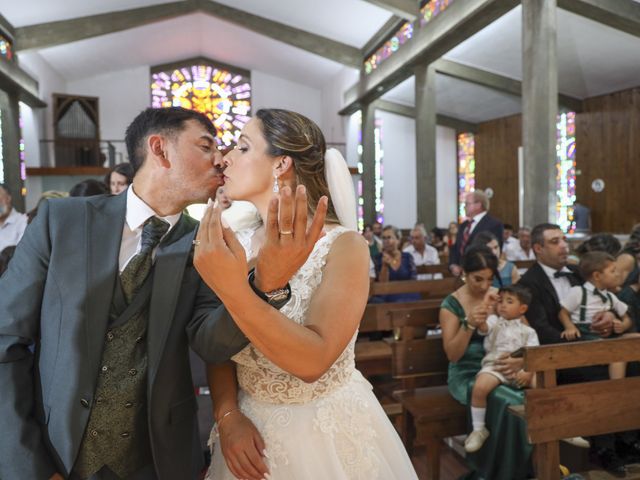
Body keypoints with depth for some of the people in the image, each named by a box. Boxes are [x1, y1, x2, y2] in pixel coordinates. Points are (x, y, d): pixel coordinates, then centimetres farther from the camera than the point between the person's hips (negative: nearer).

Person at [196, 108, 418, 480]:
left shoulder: (344, 246, -18)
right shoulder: (241, 249, -4)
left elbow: (313, 359, -28)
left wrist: (234, 290, -35)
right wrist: (228, 416, -13)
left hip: (327, 437, -3)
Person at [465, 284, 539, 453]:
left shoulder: (528, 331, 17)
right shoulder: (494, 321, 15)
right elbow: (482, 327, -8)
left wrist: (529, 373, -14)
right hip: (495, 365, -1)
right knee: (479, 388, -30)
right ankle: (479, 430, -9)